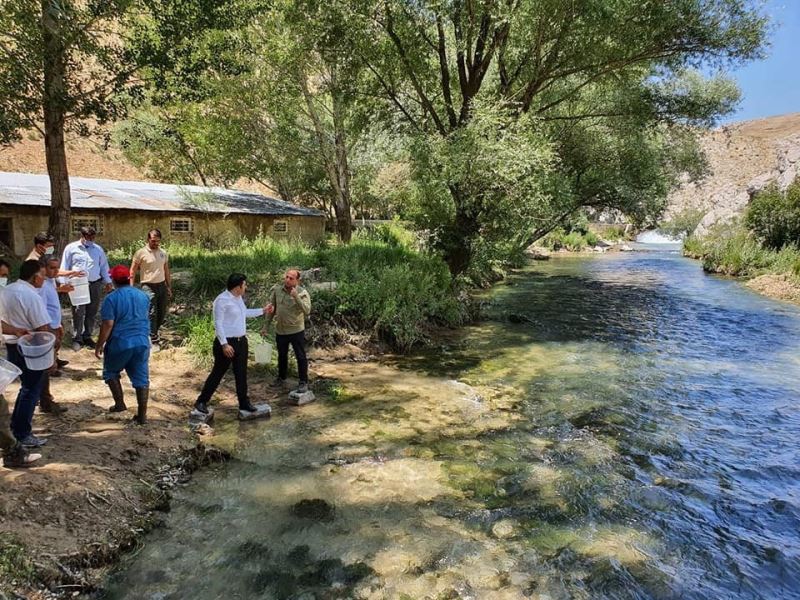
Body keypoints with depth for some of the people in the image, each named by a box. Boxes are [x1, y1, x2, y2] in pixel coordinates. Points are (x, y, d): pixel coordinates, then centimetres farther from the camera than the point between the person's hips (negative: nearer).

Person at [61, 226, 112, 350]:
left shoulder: (98, 249, 11)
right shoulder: (71, 248, 2)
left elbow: (104, 267, 14)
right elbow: (64, 267, 4)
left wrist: (108, 282, 10)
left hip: (95, 285, 3)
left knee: (91, 312, 9)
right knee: (78, 312, -5)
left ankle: (87, 336, 21)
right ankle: (77, 338, 5)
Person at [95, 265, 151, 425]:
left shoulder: (112, 298, -11)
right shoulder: (143, 296, 6)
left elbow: (108, 325, -14)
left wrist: (99, 345, -6)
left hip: (120, 343, -4)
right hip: (142, 342, 4)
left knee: (111, 373, 22)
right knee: (142, 378, 7)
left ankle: (120, 403, 19)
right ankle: (142, 415, 9)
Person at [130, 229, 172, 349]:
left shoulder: (163, 253, 9)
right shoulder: (141, 253, -7)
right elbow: (132, 272, -4)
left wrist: (169, 287, 14)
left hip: (162, 286, 5)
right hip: (149, 287, -5)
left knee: (162, 313, 10)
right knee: (152, 314, -7)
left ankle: (151, 332, 31)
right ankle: (153, 341, -2)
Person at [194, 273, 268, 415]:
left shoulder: (239, 298, 7)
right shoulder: (222, 300, -19)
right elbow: (218, 324, -20)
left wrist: (262, 311, 28)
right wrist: (224, 344, -24)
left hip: (241, 341, 8)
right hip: (227, 342, -8)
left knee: (241, 373, 14)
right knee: (218, 373, 3)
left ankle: (244, 403, 25)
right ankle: (201, 401, 19)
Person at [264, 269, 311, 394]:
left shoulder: (302, 293, -15)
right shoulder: (277, 290, -5)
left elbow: (307, 311, -27)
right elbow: (271, 309, 6)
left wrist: (296, 297, -35)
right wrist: (266, 326, 8)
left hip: (296, 331, -4)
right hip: (280, 331, 4)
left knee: (301, 357, 3)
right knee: (282, 356, 20)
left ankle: (304, 382, 15)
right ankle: (281, 378, 38)